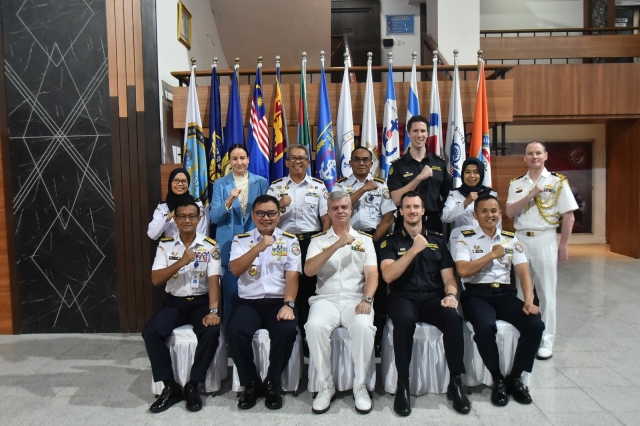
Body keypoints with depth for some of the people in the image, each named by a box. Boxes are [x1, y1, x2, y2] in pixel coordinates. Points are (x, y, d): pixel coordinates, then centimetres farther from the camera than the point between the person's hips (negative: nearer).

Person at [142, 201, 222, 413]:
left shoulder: (210, 246, -5)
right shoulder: (165, 245, 1)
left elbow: (213, 280, -13)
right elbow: (155, 279, -7)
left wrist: (213, 311, -26)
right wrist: (181, 262, -20)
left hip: (201, 301, -2)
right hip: (174, 302, 2)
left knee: (212, 331, -30)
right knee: (150, 332, -23)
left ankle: (192, 386, -10)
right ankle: (171, 387, -8)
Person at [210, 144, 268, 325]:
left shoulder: (261, 182, 5)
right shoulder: (220, 184, 4)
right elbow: (214, 217, -4)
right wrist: (229, 201, -21)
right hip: (229, 246, 0)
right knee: (231, 293, 4)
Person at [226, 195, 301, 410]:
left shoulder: (290, 240, 8)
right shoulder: (241, 240, 10)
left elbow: (292, 276, -2)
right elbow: (235, 269, -7)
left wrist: (288, 304, -17)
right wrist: (258, 247, -17)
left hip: (279, 301, 0)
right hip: (248, 302, 1)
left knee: (287, 330, -30)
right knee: (235, 331, -28)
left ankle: (272, 383, -5)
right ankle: (251, 383, -4)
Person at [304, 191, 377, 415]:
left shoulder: (365, 239, 15)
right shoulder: (318, 240, 12)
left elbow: (372, 275, 5)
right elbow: (308, 270, -6)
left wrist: (367, 299, -16)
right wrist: (336, 245, -15)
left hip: (355, 298, 0)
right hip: (326, 299, 0)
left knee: (364, 327, -32)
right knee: (314, 326, -31)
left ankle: (360, 385, -10)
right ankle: (326, 385, -11)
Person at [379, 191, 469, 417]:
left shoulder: (437, 240, 15)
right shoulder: (390, 241, 7)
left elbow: (448, 277, 11)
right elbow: (388, 276, -9)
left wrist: (451, 294, -12)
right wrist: (414, 249, -14)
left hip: (433, 298, 2)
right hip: (403, 297, -2)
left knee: (453, 318, -30)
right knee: (404, 319, -36)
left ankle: (455, 382, -13)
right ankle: (403, 383, -20)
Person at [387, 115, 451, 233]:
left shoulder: (440, 163, 4)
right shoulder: (398, 165, -3)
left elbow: (447, 195, 11)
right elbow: (396, 200, -14)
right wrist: (419, 178, -19)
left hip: (433, 223, 2)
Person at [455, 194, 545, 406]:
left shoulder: (511, 239, 12)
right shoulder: (465, 237, 1)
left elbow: (523, 272, 3)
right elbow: (463, 271, -12)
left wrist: (529, 300, -13)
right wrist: (493, 254, -9)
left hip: (504, 293, 4)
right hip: (476, 294, -4)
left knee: (536, 324, -20)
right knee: (485, 327, -33)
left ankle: (516, 377, 1)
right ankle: (498, 379, -7)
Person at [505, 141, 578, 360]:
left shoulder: (557, 181, 0)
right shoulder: (516, 184, 9)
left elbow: (568, 216, -1)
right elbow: (510, 212, -2)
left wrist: (563, 246, -3)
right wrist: (531, 195, -14)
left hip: (545, 240, -3)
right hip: (520, 239, 3)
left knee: (546, 292, 3)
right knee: (520, 291, 9)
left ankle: (546, 342, 15)